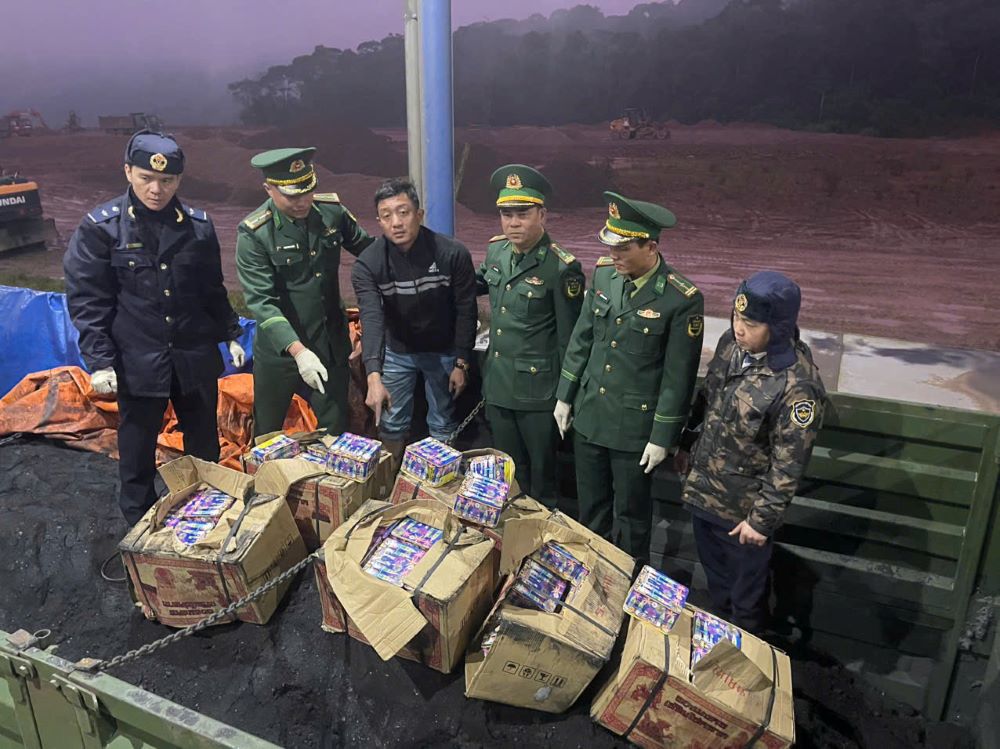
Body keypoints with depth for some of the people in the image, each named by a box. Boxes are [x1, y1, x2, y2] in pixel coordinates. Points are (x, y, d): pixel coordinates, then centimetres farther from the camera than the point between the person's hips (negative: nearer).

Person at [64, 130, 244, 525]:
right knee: (137, 451, 13)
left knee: (205, 446, 17)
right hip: (137, 361, -2)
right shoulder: (100, 227, -8)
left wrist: (230, 334, 10)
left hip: (196, 358, 3)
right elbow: (87, 301, -7)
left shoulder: (198, 225, 0)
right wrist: (99, 361, -12)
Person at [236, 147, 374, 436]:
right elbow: (262, 301, -21)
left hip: (332, 345, 3)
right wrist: (297, 350, -31)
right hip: (279, 348, -3)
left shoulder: (332, 210, -4)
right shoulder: (254, 233, -16)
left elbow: (366, 247, 13)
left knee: (337, 430, 14)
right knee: (266, 437, 14)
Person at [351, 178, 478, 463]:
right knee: (391, 424, 10)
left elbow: (466, 311, -12)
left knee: (443, 424, 11)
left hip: (443, 351, -1)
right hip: (397, 351, 1)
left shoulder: (453, 254, -22)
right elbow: (372, 320, -32)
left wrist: (461, 363, -9)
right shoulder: (368, 264, -20)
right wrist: (374, 377, -45)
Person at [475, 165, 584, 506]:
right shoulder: (496, 250, 1)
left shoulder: (562, 267, -18)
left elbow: (570, 340, -13)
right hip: (497, 385, 6)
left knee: (542, 474, 12)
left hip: (538, 391, -6)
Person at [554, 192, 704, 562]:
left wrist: (662, 436, -10)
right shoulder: (603, 273, -3)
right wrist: (565, 396, 10)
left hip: (635, 425, -5)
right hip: (589, 416, 5)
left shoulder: (682, 299, -19)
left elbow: (678, 376, -14)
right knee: (591, 507, 21)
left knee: (630, 513, 15)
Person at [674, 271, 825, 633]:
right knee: (715, 577, 28)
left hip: (742, 508, -7)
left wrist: (762, 519, -17)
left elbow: (788, 465, -22)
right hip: (701, 490, 7)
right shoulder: (730, 343, -7)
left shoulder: (798, 386, -29)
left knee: (746, 593, 18)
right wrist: (686, 444, 17)